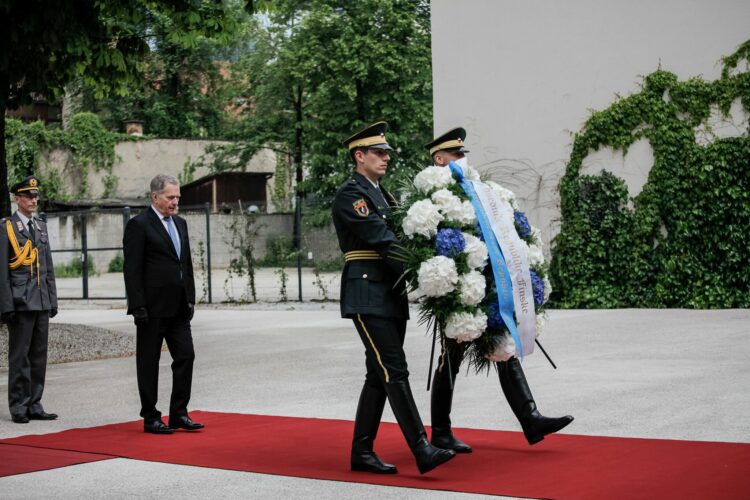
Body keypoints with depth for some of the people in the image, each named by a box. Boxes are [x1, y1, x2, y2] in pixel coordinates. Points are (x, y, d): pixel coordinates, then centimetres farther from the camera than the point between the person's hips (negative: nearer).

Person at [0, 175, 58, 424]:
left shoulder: (41, 226, 15)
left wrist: (53, 300, 12)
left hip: (41, 303, 6)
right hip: (20, 303, -6)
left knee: (39, 356, 8)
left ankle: (34, 406, 14)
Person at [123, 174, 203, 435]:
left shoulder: (180, 223, 14)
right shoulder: (139, 225, -8)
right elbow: (132, 270, -12)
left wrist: (190, 298, 12)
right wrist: (138, 307, -16)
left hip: (178, 307, 7)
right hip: (153, 308, -7)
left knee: (186, 356, 2)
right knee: (149, 363, 3)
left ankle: (179, 414, 11)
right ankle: (150, 418, 10)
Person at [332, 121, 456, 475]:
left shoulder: (382, 194, 21)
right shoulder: (350, 194, -8)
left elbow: (400, 235, 15)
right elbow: (382, 240, -16)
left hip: (391, 296, 9)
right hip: (367, 296, -9)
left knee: (379, 376, 8)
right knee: (394, 371, -13)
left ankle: (362, 452, 14)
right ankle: (422, 450, -16)